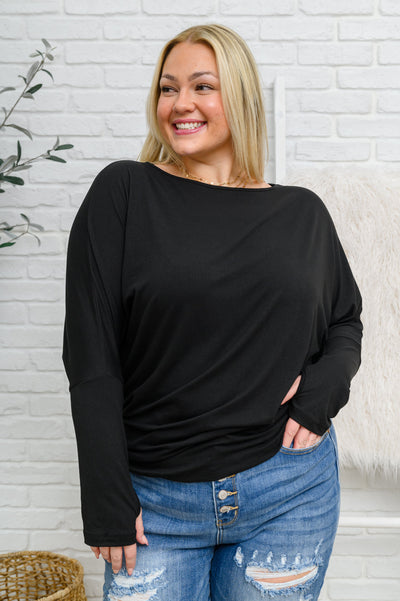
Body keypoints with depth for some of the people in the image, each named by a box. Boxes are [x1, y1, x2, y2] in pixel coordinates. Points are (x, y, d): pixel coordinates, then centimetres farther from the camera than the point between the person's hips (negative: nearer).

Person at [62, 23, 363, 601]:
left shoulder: (302, 212, 4)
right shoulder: (123, 193, -4)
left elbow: (346, 323, 17)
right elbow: (91, 357, -7)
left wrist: (322, 389, -5)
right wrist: (107, 502, -10)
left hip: (290, 493, 2)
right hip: (156, 499, -2)